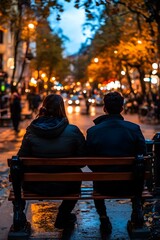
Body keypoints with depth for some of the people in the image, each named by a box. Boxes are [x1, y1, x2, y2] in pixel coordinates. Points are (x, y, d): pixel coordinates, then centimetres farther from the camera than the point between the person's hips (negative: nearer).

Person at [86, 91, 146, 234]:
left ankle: (103, 218, 31)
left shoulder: (92, 131, -12)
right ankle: (136, 212, 40)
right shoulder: (134, 129, -12)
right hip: (128, 185, 1)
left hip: (104, 186, 0)